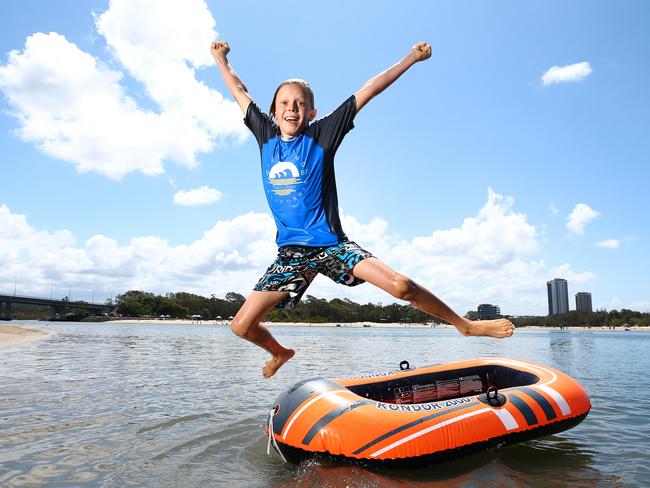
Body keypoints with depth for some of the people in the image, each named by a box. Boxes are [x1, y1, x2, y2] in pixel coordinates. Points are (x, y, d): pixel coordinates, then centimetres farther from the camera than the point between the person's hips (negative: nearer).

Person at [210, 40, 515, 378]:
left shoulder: (321, 134, -1)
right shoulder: (266, 136, 7)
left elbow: (367, 92, -1)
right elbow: (240, 93, 22)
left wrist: (411, 58, 2)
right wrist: (221, 59, 34)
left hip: (331, 244, -3)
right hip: (291, 252, 3)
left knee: (400, 286, -18)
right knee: (242, 326, 0)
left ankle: (465, 324, 8)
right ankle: (279, 352, 35)